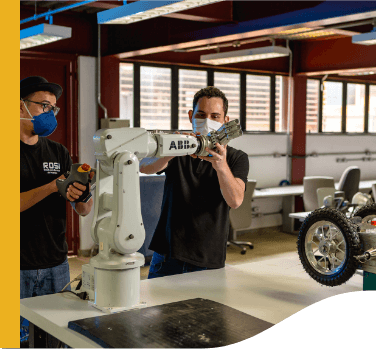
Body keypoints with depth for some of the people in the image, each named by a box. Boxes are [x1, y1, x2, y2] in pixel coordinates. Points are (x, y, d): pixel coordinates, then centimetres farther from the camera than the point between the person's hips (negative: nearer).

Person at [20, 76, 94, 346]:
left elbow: (83, 211, 6)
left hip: (56, 265, 4)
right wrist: (53, 187, -25)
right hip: (18, 268, -4)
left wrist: (85, 192, -15)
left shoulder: (58, 153, 10)